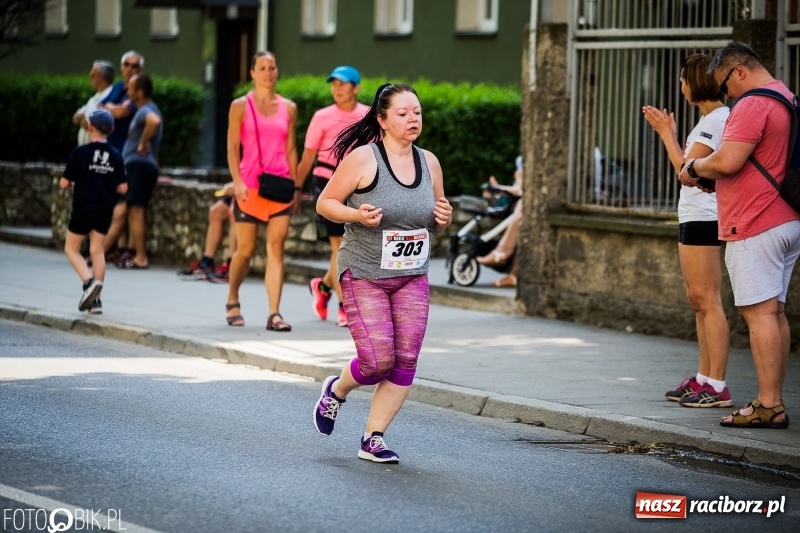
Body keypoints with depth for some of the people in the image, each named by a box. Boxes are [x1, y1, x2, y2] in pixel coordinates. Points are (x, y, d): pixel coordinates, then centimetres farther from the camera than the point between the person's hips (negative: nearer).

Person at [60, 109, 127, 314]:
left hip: (83, 208, -4)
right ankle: (96, 300, 6)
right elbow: (122, 188, -1)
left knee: (71, 248, 11)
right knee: (97, 250, 10)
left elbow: (64, 183, -10)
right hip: (105, 210, 4)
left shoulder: (80, 153, -12)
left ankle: (89, 282, -14)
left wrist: (73, 181, 12)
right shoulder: (115, 156, -1)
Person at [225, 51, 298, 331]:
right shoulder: (240, 106, 2)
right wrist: (238, 181, -12)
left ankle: (274, 314, -11)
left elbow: (290, 148, 13)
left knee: (276, 248, -7)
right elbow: (233, 147, -1)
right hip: (250, 187, -2)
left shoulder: (288, 108, 10)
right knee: (246, 249, 4)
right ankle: (232, 301, 28)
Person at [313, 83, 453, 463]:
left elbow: (436, 223, 18)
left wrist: (444, 219, -5)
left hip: (412, 278, 5)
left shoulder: (429, 162, 6)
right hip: (364, 275, -5)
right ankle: (336, 390, 23)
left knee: (405, 361, -3)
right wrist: (356, 215, -23)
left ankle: (373, 439, 9)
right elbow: (324, 203, -5)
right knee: (378, 360, -11)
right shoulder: (362, 158, -10)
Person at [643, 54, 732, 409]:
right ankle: (703, 379, 20)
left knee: (707, 300, -11)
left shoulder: (718, 120, -14)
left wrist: (667, 133, -6)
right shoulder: (710, 119, 17)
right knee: (698, 300, 14)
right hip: (693, 218, 11)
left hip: (705, 218, -11)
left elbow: (686, 169, -17)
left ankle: (717, 387, -12)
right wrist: (668, 133, 17)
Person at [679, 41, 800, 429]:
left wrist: (695, 168, -4)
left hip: (755, 227, -10)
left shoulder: (753, 105, -15)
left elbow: (727, 161, -24)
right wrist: (711, 174, 19)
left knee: (759, 311, -9)